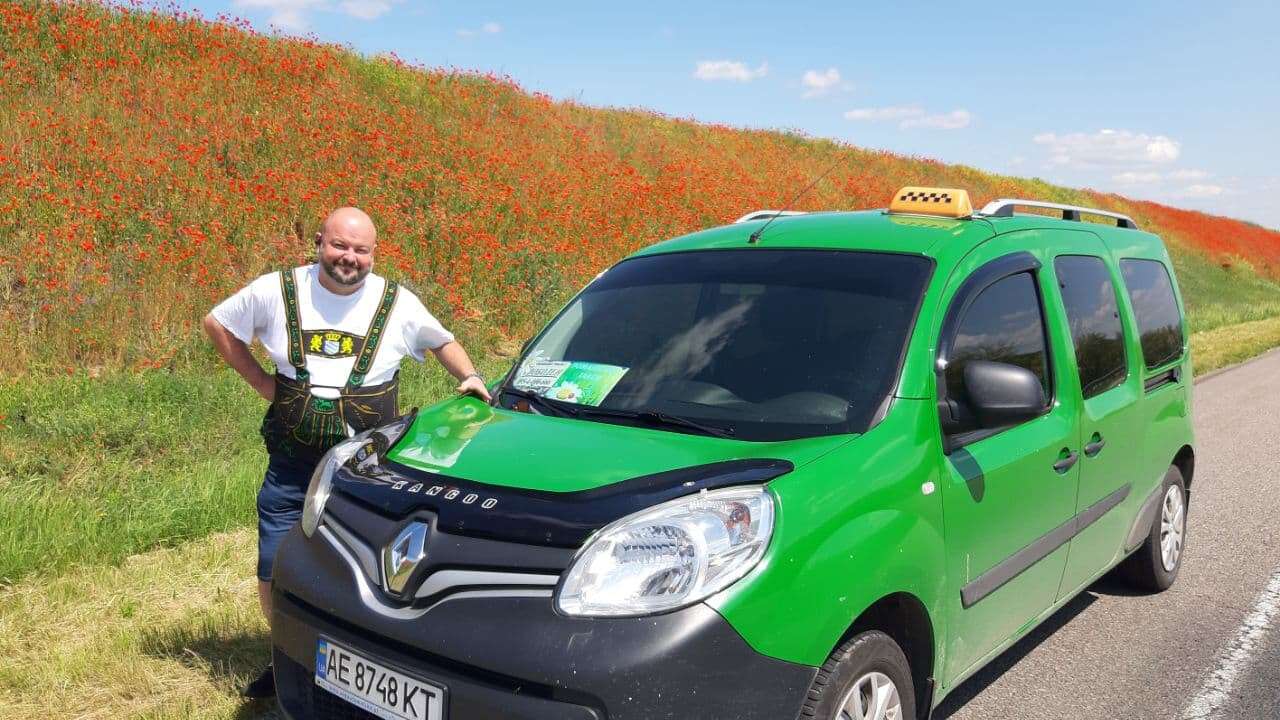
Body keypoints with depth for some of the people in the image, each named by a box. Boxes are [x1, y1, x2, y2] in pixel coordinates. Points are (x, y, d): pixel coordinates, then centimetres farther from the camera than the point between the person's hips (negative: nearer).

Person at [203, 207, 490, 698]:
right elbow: (217, 324, 12)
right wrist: (260, 381, 3)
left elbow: (442, 342, 15)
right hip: (292, 467, 1)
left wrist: (469, 377, -3)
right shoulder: (277, 291, -3)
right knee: (273, 573, 8)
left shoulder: (398, 303, -3)